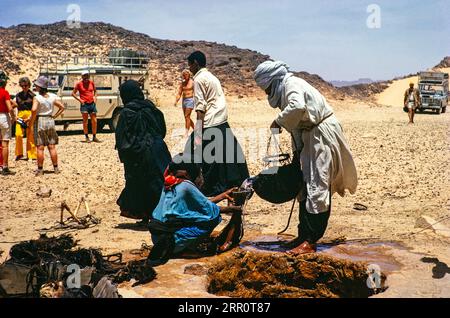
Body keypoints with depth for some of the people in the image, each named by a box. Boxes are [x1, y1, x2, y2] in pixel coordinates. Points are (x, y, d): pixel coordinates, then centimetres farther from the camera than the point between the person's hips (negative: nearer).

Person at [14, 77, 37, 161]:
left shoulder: (32, 95, 0)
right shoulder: (18, 95, 12)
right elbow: (17, 106, 19)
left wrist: (29, 118, -13)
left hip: (30, 116, -3)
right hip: (20, 116, 3)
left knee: (30, 136, -1)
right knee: (18, 134, -9)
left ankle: (31, 155, 6)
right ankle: (19, 153, 2)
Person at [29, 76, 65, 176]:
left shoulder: (37, 97, -13)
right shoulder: (52, 97, 3)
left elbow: (34, 110, -26)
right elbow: (62, 107, 9)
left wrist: (31, 120, -12)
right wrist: (55, 116, 10)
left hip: (39, 121, -5)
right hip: (50, 120, 5)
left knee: (40, 148, 2)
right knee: (52, 147, 10)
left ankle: (40, 169, 6)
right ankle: (56, 168, 13)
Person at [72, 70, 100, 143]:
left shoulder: (91, 83, 7)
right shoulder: (79, 84, -2)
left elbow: (95, 91, 23)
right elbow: (73, 93, 3)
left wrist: (95, 97, 6)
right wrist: (79, 100, -7)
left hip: (92, 104, 4)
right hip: (84, 104, -3)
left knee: (94, 121, 4)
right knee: (85, 122, 0)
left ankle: (94, 137, 13)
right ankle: (87, 137, 6)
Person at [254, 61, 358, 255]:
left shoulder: (292, 84, -14)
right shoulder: (284, 90, 16)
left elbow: (298, 107, -37)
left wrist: (279, 122, -22)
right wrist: (297, 153, 18)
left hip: (323, 134, -11)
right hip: (312, 137, 11)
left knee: (317, 187, -10)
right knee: (305, 186, 13)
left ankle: (310, 241, -8)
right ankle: (304, 234, 20)